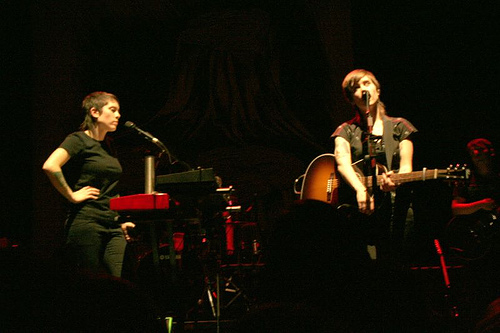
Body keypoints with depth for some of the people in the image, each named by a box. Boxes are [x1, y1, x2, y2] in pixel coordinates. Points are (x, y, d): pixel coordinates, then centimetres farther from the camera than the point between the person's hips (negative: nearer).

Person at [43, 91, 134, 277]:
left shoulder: (108, 147, 20)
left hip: (112, 227, 7)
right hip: (86, 222, -7)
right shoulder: (79, 140, -3)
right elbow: (50, 166, -21)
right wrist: (72, 195, -14)